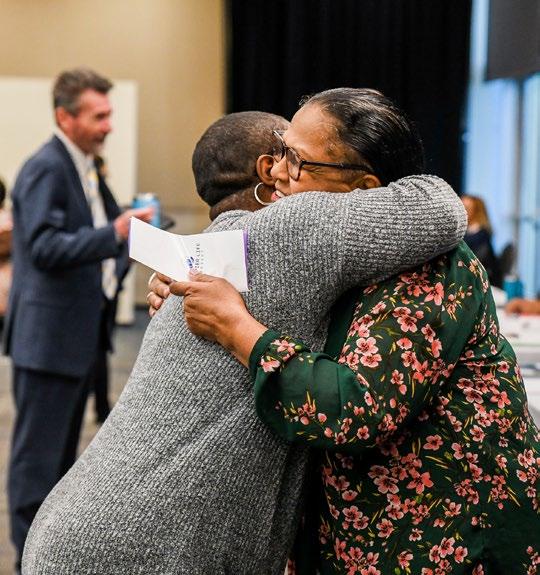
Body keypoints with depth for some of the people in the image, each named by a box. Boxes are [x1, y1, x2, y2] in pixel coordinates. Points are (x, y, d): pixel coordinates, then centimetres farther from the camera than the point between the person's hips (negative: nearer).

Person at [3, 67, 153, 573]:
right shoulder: (46, 169, -16)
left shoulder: (85, 167, 13)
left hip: (79, 330, 10)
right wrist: (114, 234, -34)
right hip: (48, 333, -10)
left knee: (61, 449, 19)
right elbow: (45, 246, -26)